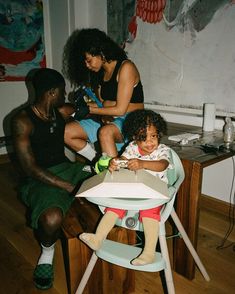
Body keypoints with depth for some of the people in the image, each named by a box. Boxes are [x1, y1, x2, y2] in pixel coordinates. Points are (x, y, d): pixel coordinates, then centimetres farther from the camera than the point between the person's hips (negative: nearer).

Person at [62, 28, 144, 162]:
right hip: (107, 120, 8)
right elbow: (102, 103, 10)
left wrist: (90, 109, -9)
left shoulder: (126, 67, -12)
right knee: (66, 132, -8)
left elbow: (120, 109, -17)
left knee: (106, 132, -40)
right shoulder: (100, 72, 12)